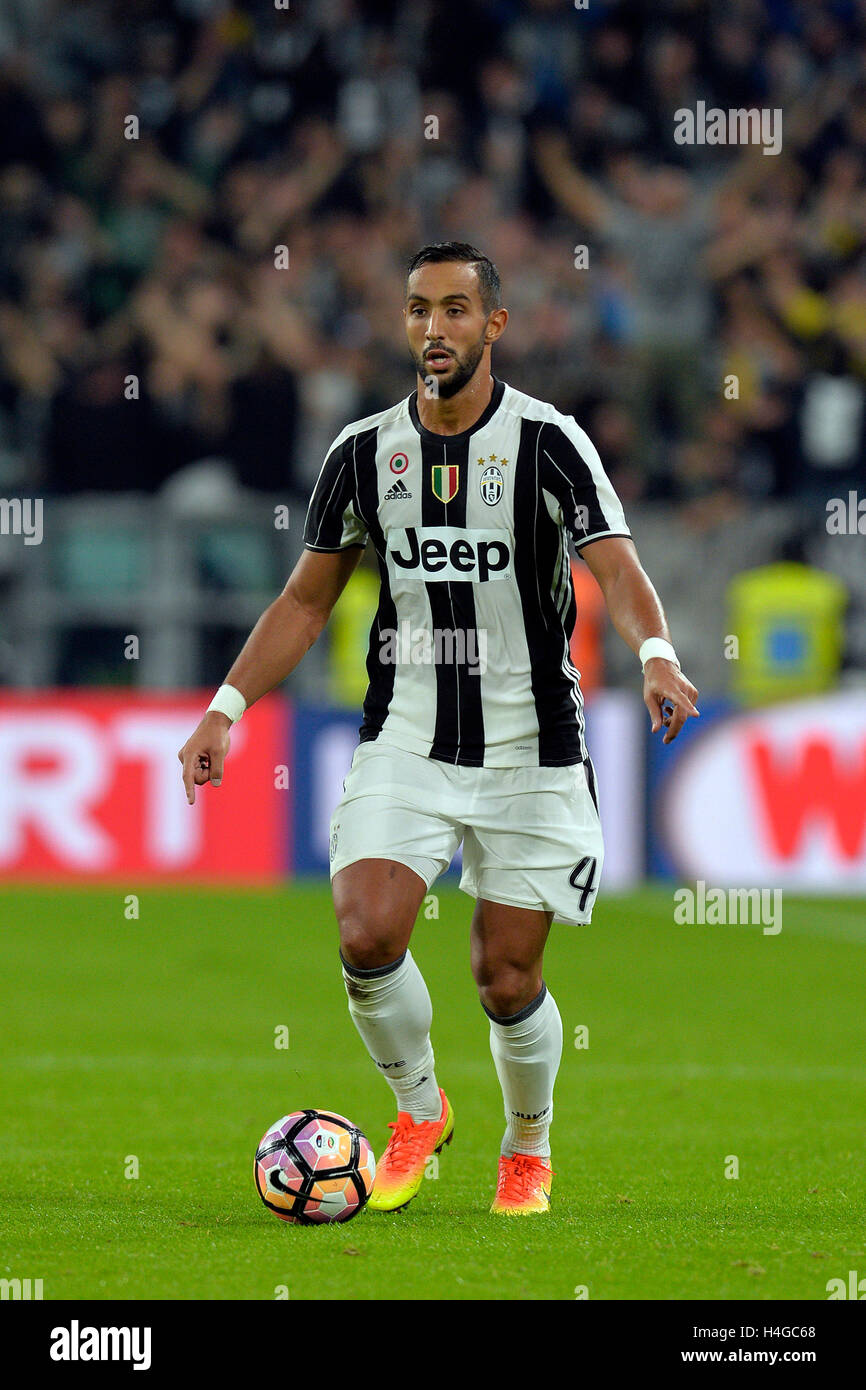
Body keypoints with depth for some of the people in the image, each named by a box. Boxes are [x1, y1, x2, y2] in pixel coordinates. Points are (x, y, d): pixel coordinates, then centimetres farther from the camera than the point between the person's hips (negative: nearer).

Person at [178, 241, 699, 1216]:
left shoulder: (547, 442, -8)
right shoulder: (363, 453, 3)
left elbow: (617, 570, -19)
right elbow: (306, 600, 11)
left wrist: (655, 655, -40)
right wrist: (226, 708, 2)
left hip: (531, 751, -2)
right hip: (404, 743, 2)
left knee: (505, 978, 1)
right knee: (366, 936, -18)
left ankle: (528, 1147, 30)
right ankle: (418, 1110, 10)